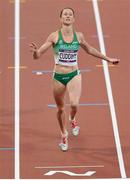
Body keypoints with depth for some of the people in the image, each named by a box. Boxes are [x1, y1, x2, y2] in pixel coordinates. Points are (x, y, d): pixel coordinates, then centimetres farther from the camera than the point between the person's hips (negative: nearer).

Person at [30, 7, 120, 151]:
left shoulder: (79, 36, -1)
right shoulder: (54, 36, -8)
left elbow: (89, 50, 20)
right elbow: (37, 55, -8)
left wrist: (107, 59, 26)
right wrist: (35, 51, -33)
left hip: (74, 75, 0)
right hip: (58, 77, 0)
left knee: (74, 104, -23)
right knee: (60, 108, 12)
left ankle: (72, 120, 14)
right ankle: (64, 135, 38)